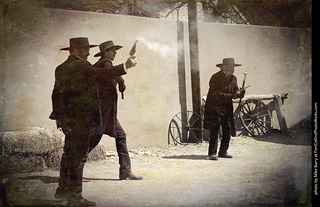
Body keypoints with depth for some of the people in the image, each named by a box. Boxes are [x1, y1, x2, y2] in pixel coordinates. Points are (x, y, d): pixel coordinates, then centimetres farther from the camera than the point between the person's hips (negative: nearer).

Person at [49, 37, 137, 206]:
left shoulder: (61, 68, 15)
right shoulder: (80, 65, -12)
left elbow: (57, 93, 16)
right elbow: (101, 73, -26)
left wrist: (59, 113, 21)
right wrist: (125, 67, -24)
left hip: (66, 118, 10)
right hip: (79, 117, -9)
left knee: (69, 153, 17)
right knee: (78, 155, -6)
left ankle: (62, 189, 25)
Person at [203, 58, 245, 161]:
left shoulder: (233, 78, 12)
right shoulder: (215, 78, -11)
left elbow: (235, 90, 15)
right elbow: (215, 94, -18)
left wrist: (239, 93, -10)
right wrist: (230, 96, -25)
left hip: (227, 109, 7)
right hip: (214, 108, -6)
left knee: (227, 130, 4)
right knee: (214, 131, -9)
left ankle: (223, 151, 15)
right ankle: (212, 153, -5)